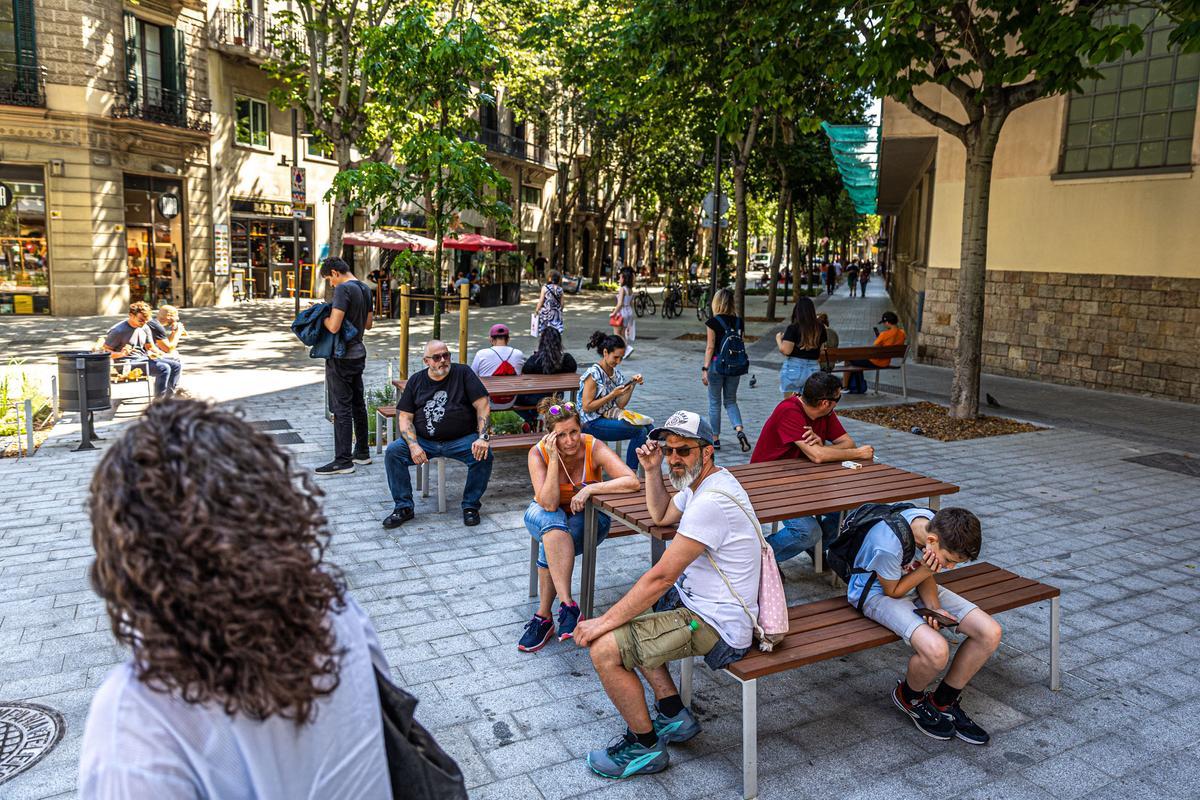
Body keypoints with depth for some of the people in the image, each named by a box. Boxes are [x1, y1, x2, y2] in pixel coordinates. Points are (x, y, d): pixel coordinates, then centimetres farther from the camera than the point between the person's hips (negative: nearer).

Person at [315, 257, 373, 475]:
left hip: (342, 357, -9)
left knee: (342, 409, -4)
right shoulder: (365, 289, 10)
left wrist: (323, 317, -5)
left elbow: (334, 327, -23)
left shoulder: (343, 289, -17)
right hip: (359, 353, 9)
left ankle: (343, 461, -1)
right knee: (358, 404, 16)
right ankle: (362, 452, 25)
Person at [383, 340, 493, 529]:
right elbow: (405, 417, 5)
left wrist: (483, 437, -19)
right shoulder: (416, 381, 9)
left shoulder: (463, 373, 2)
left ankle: (471, 506, -8)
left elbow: (482, 406, -5)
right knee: (393, 452, -20)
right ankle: (403, 507, -6)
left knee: (484, 454, -29)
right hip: (423, 441, 2)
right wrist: (413, 445, -13)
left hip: (461, 440, -2)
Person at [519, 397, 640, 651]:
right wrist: (554, 458, -35)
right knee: (554, 527, -36)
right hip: (543, 515, 1)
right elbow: (548, 503, -30)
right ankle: (568, 605, -39)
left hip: (587, 517, -1)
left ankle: (544, 617, -19)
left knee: (550, 543, -33)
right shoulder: (538, 453, -20)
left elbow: (632, 481, -32)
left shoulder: (594, 448, -22)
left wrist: (590, 488, -34)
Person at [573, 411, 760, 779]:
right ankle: (673, 716, 24)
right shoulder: (700, 483, 8)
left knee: (605, 647, -17)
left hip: (717, 625, -11)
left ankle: (645, 746, 6)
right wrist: (652, 471, 11)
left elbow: (660, 577, -25)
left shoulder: (712, 501, -25)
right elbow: (661, 515, 29)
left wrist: (604, 622, -18)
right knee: (628, 616, 22)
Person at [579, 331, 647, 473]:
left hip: (610, 417, 8)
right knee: (640, 431, -22)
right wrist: (613, 395, -19)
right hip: (593, 423, -8)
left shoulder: (616, 373, 10)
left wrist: (632, 385, -5)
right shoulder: (593, 374, -12)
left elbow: (620, 405, 7)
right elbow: (586, 407, -16)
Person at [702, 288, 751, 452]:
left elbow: (710, 347, -13)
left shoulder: (713, 322, -11)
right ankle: (740, 431, -7)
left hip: (717, 364, -4)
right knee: (731, 401, 15)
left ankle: (715, 439, 15)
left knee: (714, 403, 9)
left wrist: (705, 369, -11)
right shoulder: (738, 321, 2)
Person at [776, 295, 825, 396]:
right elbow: (822, 351, 9)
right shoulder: (820, 328, 2)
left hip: (793, 369, -4)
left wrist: (778, 338, 1)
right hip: (814, 369, 4)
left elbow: (785, 350, -16)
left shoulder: (793, 328, -12)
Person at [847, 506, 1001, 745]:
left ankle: (943, 701, 11)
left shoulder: (937, 526, -15)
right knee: (936, 651, -32)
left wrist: (934, 607, -15)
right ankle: (908, 697, 4)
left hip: (916, 588, 8)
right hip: (879, 593, -7)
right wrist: (925, 570, -24)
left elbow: (927, 576, 0)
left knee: (990, 633, -9)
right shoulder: (887, 546, -36)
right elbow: (894, 590, -16)